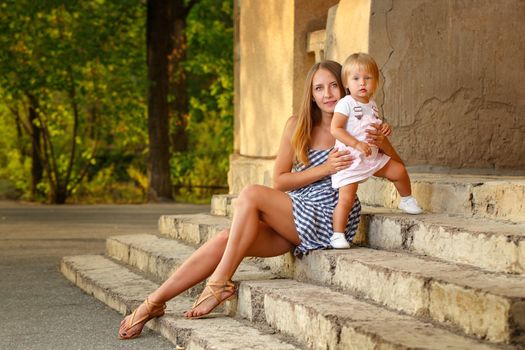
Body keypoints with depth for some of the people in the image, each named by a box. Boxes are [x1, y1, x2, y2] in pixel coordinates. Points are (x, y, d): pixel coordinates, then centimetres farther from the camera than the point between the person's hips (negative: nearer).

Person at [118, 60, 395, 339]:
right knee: (226, 239, -16)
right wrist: (325, 169, -12)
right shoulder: (298, 126, 8)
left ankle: (220, 282, -20)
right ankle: (154, 303, -11)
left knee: (251, 194, -26)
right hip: (294, 215, 4)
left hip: (328, 221, -4)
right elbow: (279, 181, 3)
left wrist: (382, 143, -17)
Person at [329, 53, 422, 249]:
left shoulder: (372, 105, 11)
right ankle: (337, 235, -4)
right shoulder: (346, 104, -14)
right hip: (350, 159, -7)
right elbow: (335, 128, -22)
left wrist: (384, 128, 3)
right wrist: (357, 144, -29)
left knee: (399, 170, 7)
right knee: (347, 198, -13)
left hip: (372, 157, 7)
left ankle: (407, 200, 33)